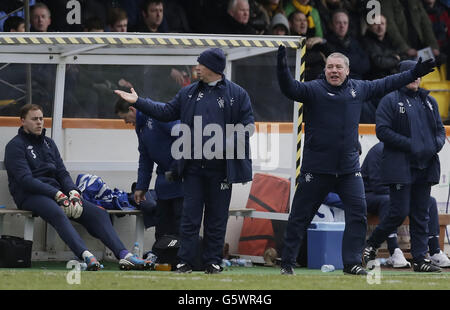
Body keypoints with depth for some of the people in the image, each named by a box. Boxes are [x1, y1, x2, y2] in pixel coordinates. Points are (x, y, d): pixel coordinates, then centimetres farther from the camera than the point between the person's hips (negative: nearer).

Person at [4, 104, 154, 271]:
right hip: (29, 195, -7)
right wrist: (57, 195, -21)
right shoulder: (15, 146, 0)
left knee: (98, 212, -13)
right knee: (58, 213, -39)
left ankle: (123, 255, -31)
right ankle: (86, 256, -60)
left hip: (55, 191, 7)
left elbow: (62, 173, 15)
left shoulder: (48, 143, 23)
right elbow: (25, 180, -13)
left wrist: (73, 193, -8)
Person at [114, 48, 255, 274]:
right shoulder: (188, 93, 13)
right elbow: (166, 112, 16)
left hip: (220, 168, -3)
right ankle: (186, 261, 6)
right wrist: (138, 102, 10)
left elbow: (247, 126, -2)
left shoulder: (237, 94, 0)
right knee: (190, 216, 2)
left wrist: (227, 145, -15)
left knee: (216, 217, 4)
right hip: (193, 166, 3)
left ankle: (213, 261, 12)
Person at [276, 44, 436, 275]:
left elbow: (384, 85, 24)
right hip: (316, 167, -4)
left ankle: (352, 262, 2)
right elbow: (291, 89, -22)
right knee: (300, 217, 2)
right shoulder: (313, 89, -6)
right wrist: (283, 69, -40)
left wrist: (414, 74, 29)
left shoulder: (358, 89, 10)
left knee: (358, 213, -4)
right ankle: (287, 262, 12)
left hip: (349, 168, 4)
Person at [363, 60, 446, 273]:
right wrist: (409, 145, -16)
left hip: (426, 167, 6)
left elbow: (440, 129, 23)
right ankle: (371, 245, 11)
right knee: (399, 213, -9)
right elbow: (382, 131, -9)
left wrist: (437, 143, 0)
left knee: (421, 215, 4)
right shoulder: (390, 101, -1)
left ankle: (420, 259, 6)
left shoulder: (429, 102, 17)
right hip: (400, 166, -6)